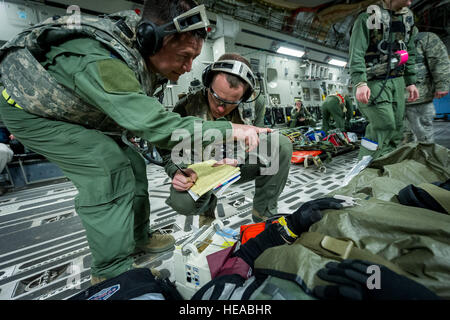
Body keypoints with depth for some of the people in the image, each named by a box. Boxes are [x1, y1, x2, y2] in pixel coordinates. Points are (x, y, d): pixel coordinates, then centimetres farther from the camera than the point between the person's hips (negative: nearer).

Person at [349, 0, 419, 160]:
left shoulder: (408, 17, 17)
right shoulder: (368, 18, -5)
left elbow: (410, 52, 21)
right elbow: (356, 54, -15)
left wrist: (410, 82, 17)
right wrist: (360, 83, -28)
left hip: (397, 81, 7)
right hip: (374, 82, -7)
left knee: (396, 127, 5)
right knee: (385, 125, -17)